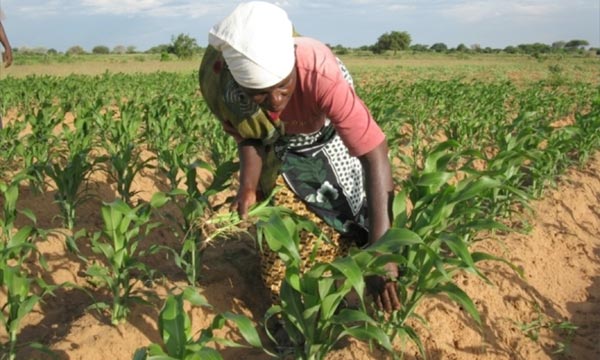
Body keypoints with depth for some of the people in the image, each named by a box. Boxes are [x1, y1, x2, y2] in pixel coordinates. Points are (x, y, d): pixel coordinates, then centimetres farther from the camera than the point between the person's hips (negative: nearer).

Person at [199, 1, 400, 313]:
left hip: (327, 142, -2)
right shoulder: (219, 80, -32)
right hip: (277, 151, 3)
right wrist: (248, 188, -27)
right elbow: (248, 137, -10)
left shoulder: (320, 73, -44)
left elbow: (376, 157, -44)